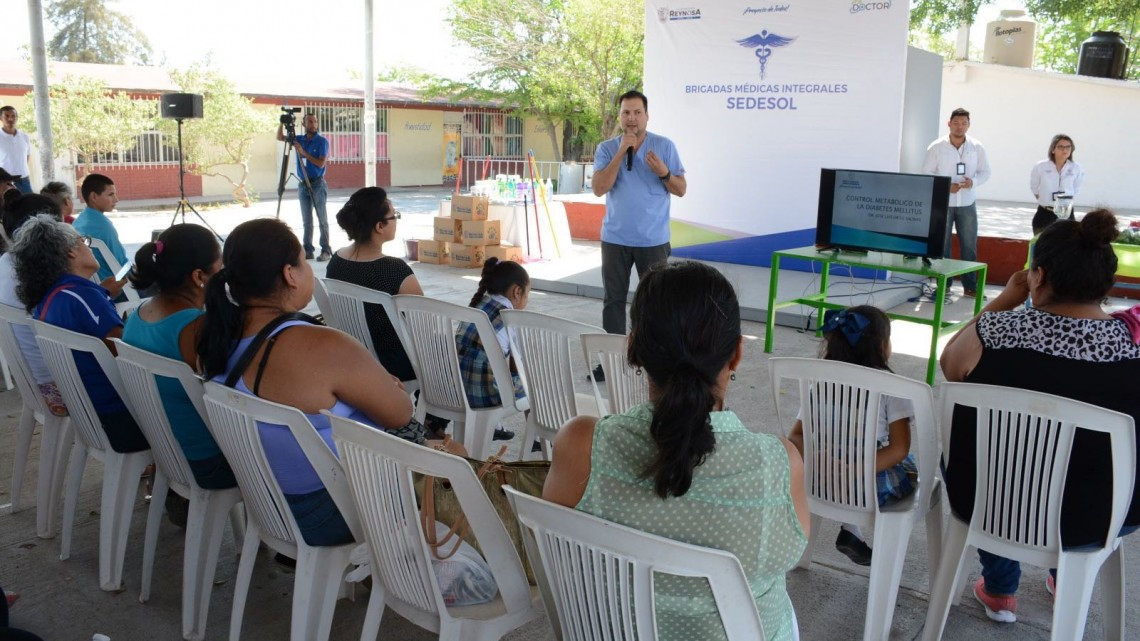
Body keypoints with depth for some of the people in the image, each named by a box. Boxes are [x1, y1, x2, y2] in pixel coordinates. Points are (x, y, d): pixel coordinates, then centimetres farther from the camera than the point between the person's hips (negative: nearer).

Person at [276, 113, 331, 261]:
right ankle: (308, 250, 10)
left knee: (322, 219, -4)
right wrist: (282, 122, -1)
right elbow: (279, 137, 14)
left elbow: (321, 163, -13)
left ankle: (326, 250, -2)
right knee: (306, 220, 7)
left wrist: (303, 152, -16)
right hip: (303, 184, 5)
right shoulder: (299, 139, 10)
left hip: (317, 184, -5)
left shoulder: (322, 141, -5)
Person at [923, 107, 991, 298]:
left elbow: (985, 172, 9)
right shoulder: (936, 147, -3)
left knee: (969, 245, 3)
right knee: (941, 245, 3)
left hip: (967, 203, 2)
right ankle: (944, 285, 14)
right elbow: (927, 173, -3)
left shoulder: (977, 147, 3)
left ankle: (970, 286, 11)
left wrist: (973, 181, -13)